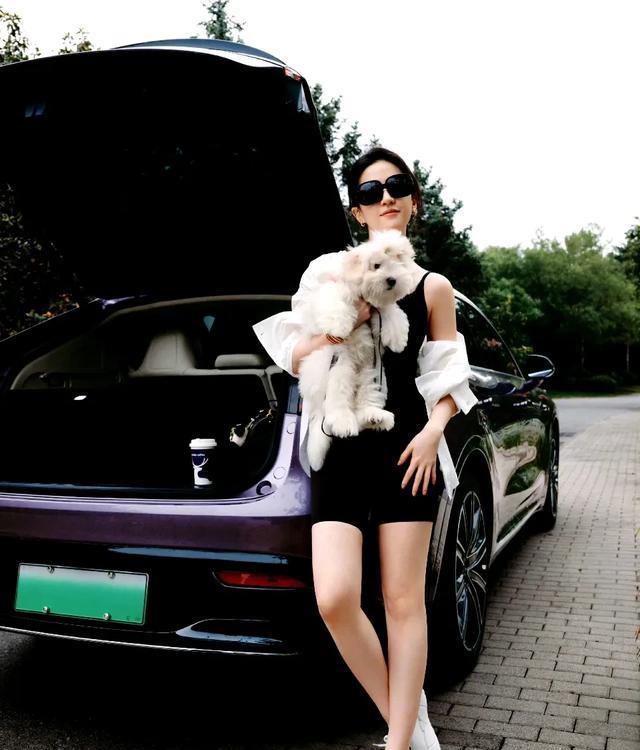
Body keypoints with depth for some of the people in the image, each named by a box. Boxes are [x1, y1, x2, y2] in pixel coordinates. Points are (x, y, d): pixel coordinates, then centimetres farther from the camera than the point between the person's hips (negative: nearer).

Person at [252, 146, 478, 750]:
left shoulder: (433, 287, 11)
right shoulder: (328, 271, 9)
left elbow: (448, 380, 11)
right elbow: (294, 358, 6)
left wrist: (432, 432, -7)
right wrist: (344, 324, -11)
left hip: (407, 447, 0)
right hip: (339, 448, 0)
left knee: (403, 601, 2)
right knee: (334, 600, -11)